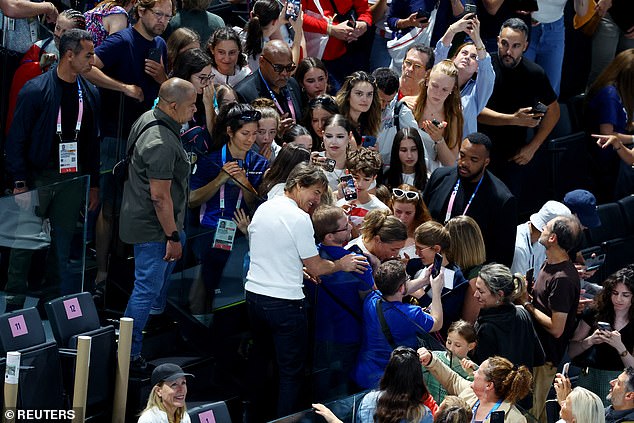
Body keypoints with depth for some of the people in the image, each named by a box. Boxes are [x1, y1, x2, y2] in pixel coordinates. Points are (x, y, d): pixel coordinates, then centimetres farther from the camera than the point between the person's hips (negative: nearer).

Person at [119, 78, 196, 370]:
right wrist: (172, 237, -21)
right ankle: (130, 355, 2)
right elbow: (160, 196, -29)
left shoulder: (147, 118, 1)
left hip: (139, 213, 11)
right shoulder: (162, 145, -32)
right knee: (148, 287, -4)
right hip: (151, 226, -11)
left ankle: (156, 313, 49)